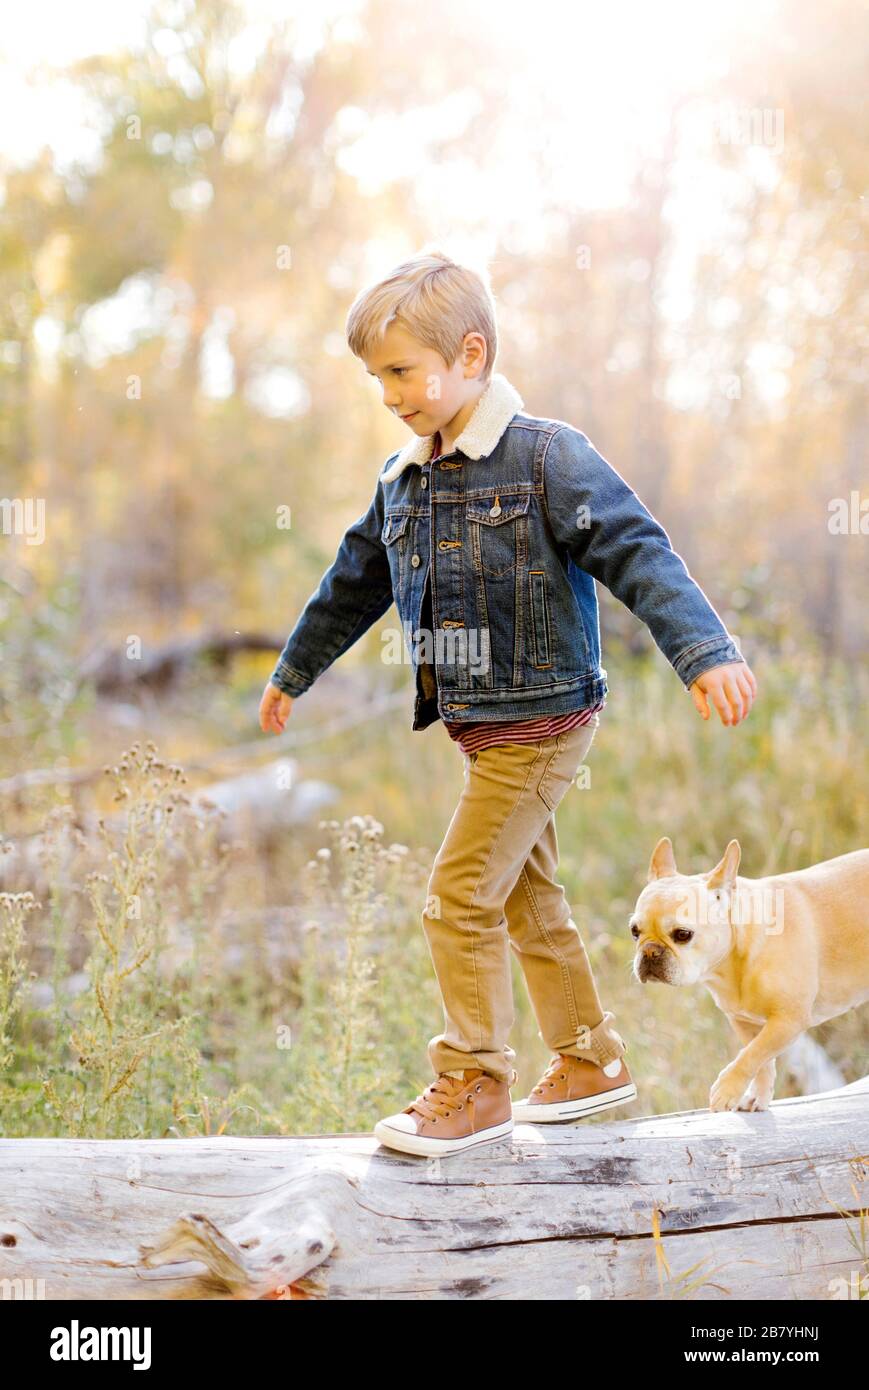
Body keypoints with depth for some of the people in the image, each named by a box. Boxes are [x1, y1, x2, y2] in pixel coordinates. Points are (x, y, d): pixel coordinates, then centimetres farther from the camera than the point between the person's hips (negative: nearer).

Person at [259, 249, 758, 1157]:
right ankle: (590, 1062, 29)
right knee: (526, 895, 15)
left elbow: (638, 554, -23)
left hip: (540, 723, -8)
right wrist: (293, 671, 34)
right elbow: (353, 585, 22)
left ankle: (474, 1085, 4)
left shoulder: (546, 457, -15)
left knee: (461, 894, -9)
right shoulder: (402, 481, 8)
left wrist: (705, 653, -36)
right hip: (480, 729, 8)